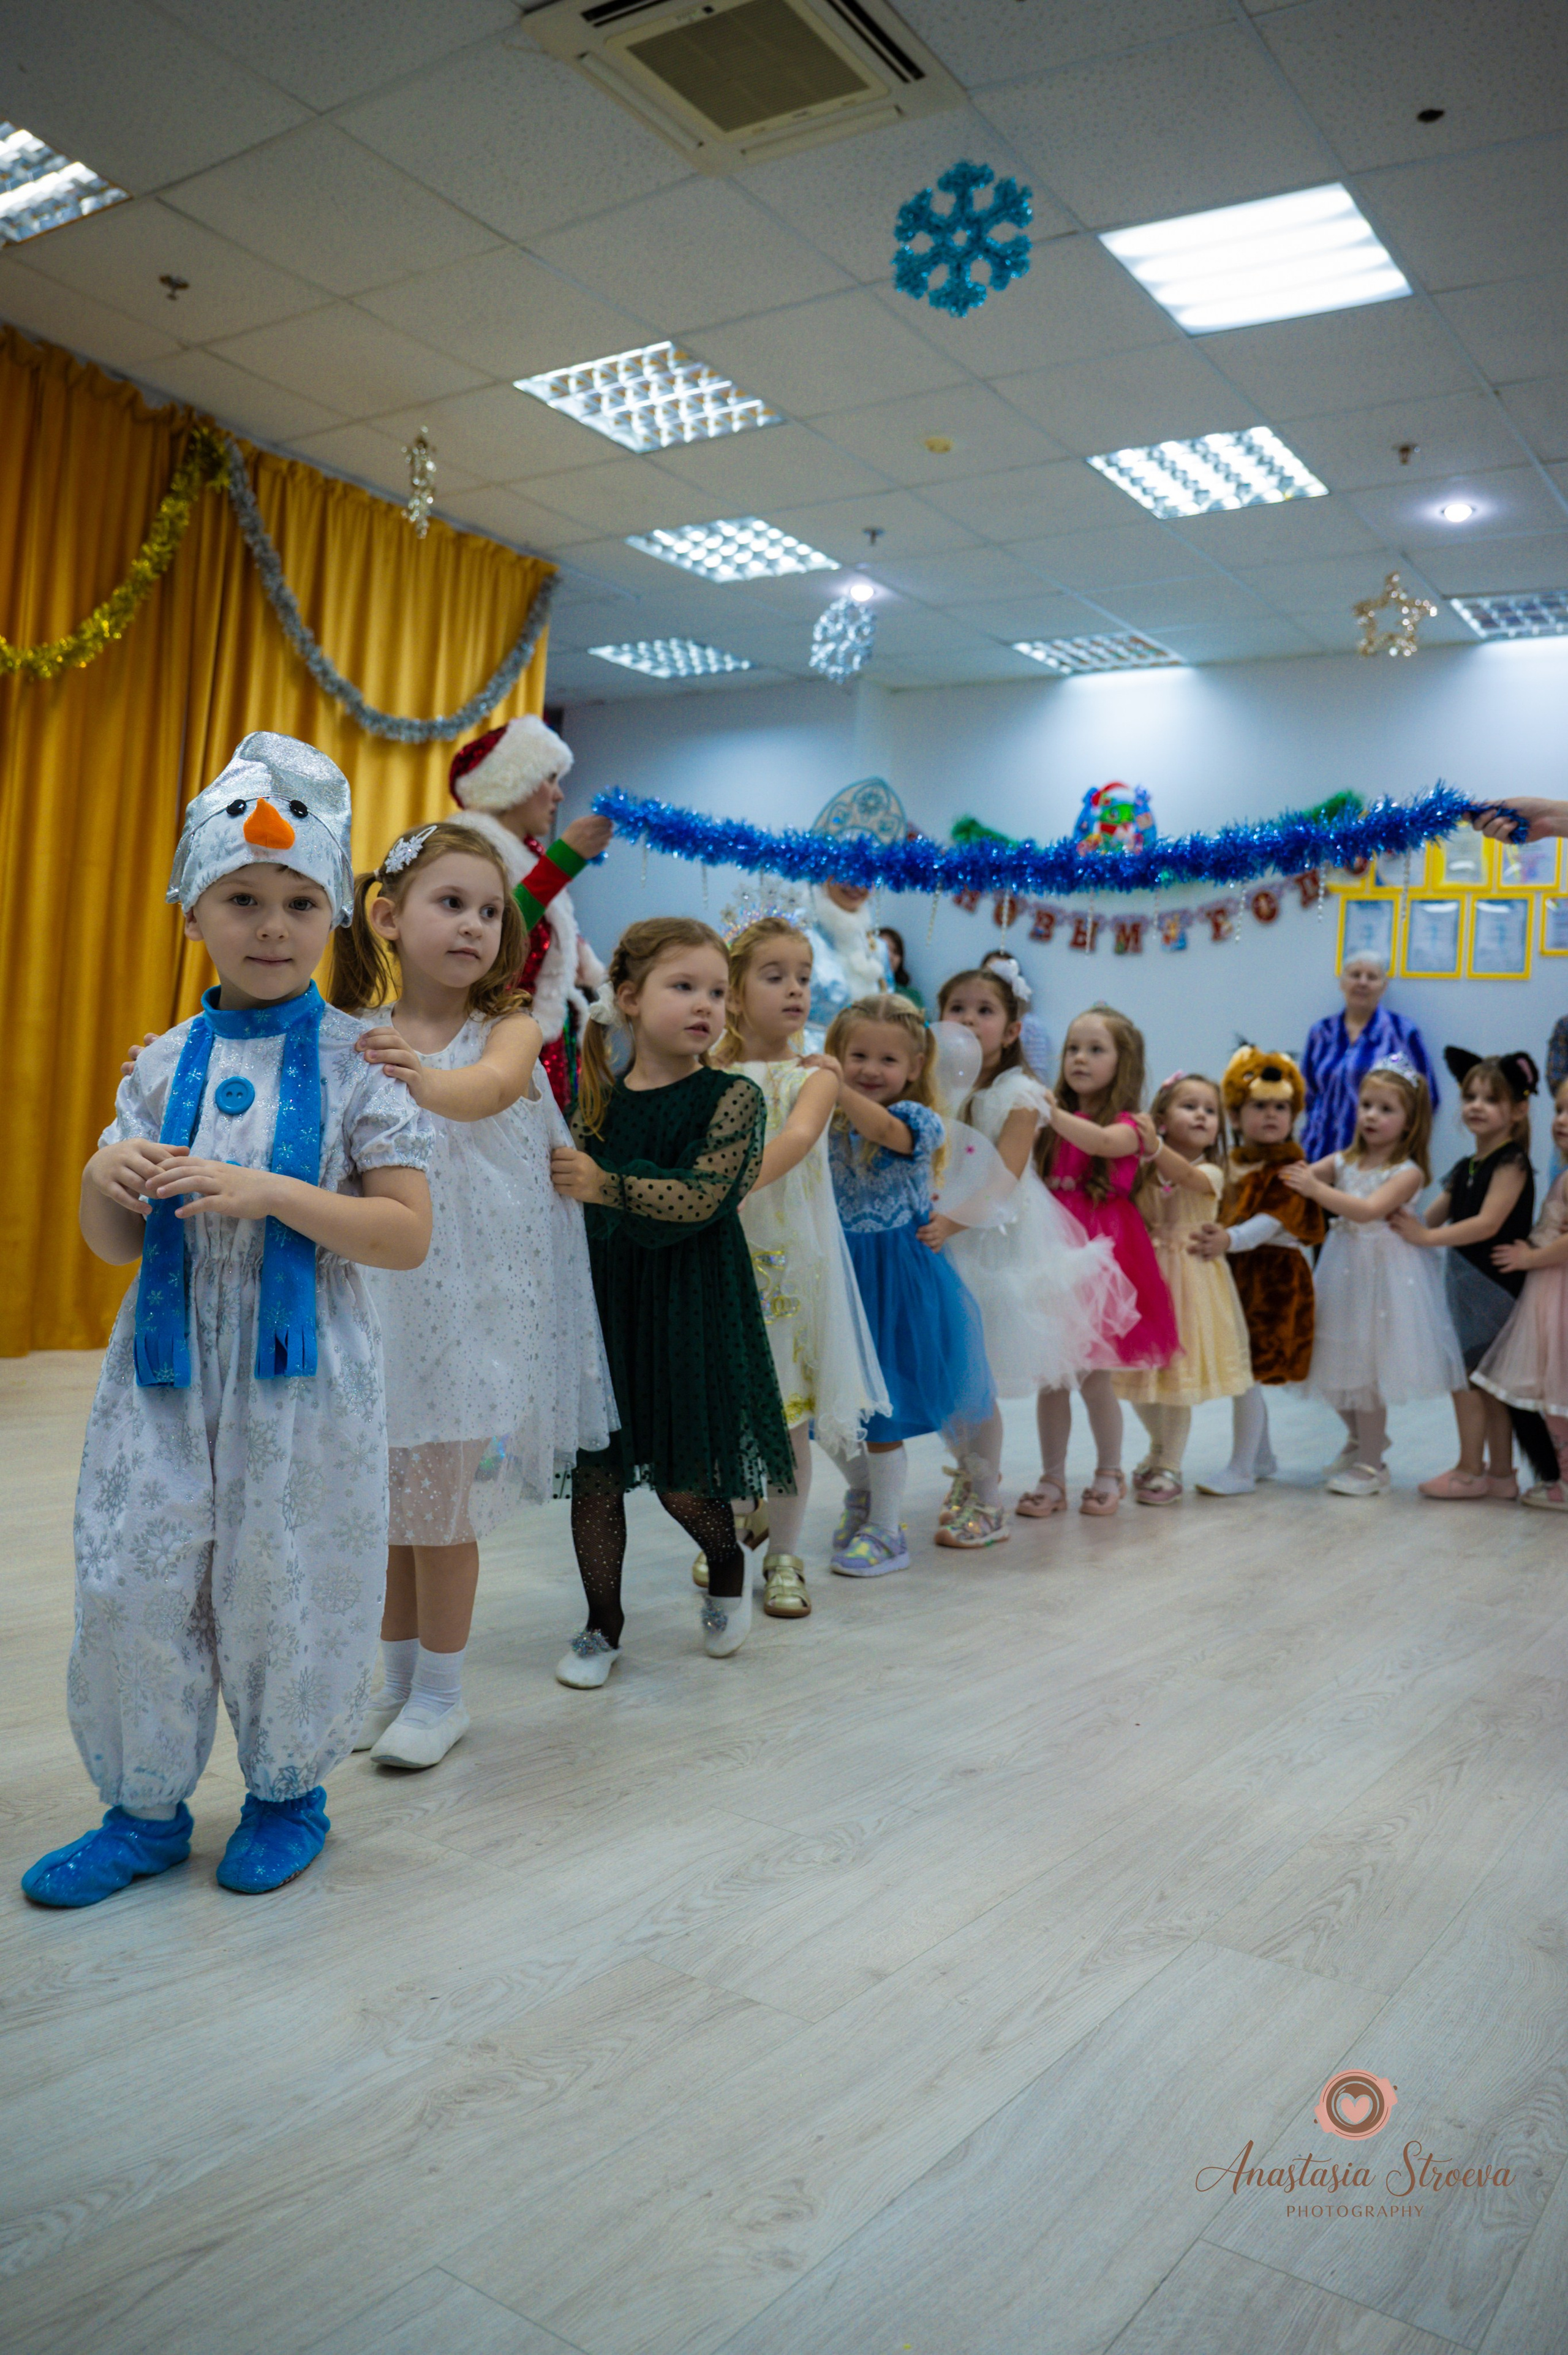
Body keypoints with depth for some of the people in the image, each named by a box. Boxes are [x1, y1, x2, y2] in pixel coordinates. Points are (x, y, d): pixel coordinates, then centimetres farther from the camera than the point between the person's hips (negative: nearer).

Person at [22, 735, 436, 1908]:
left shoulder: (358, 1059, -6)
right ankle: (146, 1808, 28)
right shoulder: (167, 1062, 5)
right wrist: (105, 1178, -14)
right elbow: (114, 1243, 9)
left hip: (302, 1370, -3)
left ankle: (288, 1789, 31)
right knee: (135, 1582, 7)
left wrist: (268, 1193, -21)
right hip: (169, 1363, 4)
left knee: (287, 1583, 7)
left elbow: (408, 1233, -11)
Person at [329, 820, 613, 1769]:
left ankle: (440, 1694, 18)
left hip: (474, 1294, -3)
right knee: (384, 1492, 11)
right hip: (377, 1291, 3)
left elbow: (488, 1088, -25)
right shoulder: (351, 1038, 4)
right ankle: (396, 1680, 29)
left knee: (443, 1494, 1)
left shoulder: (510, 1028, -4)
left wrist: (421, 1080, -47)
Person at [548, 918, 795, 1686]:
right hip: (601, 1298, 3)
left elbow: (702, 1199, -18)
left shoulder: (732, 1097, -6)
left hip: (688, 1307, -3)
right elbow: (567, 1198, 12)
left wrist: (604, 1187, -22)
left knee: (683, 1480, 3)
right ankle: (603, 1623, 25)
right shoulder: (600, 1100, 5)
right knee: (595, 1471, 7)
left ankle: (728, 1572, 35)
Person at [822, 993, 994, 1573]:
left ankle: (885, 1530, 16)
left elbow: (888, 1130, -33)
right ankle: (861, 1492, 38)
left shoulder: (920, 1119, -11)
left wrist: (837, 1088, -49)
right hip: (838, 1272, 5)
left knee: (883, 1406, 0)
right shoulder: (829, 1124, 4)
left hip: (895, 1277, -5)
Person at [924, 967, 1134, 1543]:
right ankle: (970, 1471, 34)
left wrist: (952, 1222, -31)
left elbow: (1003, 1180, -19)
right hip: (944, 1239, 5)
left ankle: (986, 1502, 10)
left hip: (998, 1242, -5)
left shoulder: (1019, 1095, -10)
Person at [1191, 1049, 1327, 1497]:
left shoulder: (1288, 1168, -10)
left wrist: (1230, 1239, -39)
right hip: (1237, 1274, 7)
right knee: (1247, 1373, 14)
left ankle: (1241, 1470, 0)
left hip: (1272, 1276, -7)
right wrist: (1212, 1238, -5)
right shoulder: (1232, 1163, 12)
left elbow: (1271, 1221, -24)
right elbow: (1220, 1214, 15)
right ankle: (1263, 1458, 30)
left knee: (1246, 1373, -8)